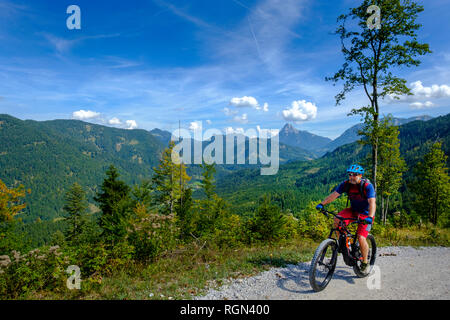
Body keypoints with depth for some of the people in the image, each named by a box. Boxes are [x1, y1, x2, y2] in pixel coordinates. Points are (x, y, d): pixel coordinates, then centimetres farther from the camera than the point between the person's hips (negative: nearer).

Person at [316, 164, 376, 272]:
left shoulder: (367, 186, -23)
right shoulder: (346, 184, -11)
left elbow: (372, 202, -34)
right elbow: (334, 195, -16)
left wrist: (370, 217, -50)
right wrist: (322, 204, -31)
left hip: (365, 214, -4)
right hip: (353, 210, 4)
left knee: (361, 238, -16)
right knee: (337, 220, -24)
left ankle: (364, 262, 10)